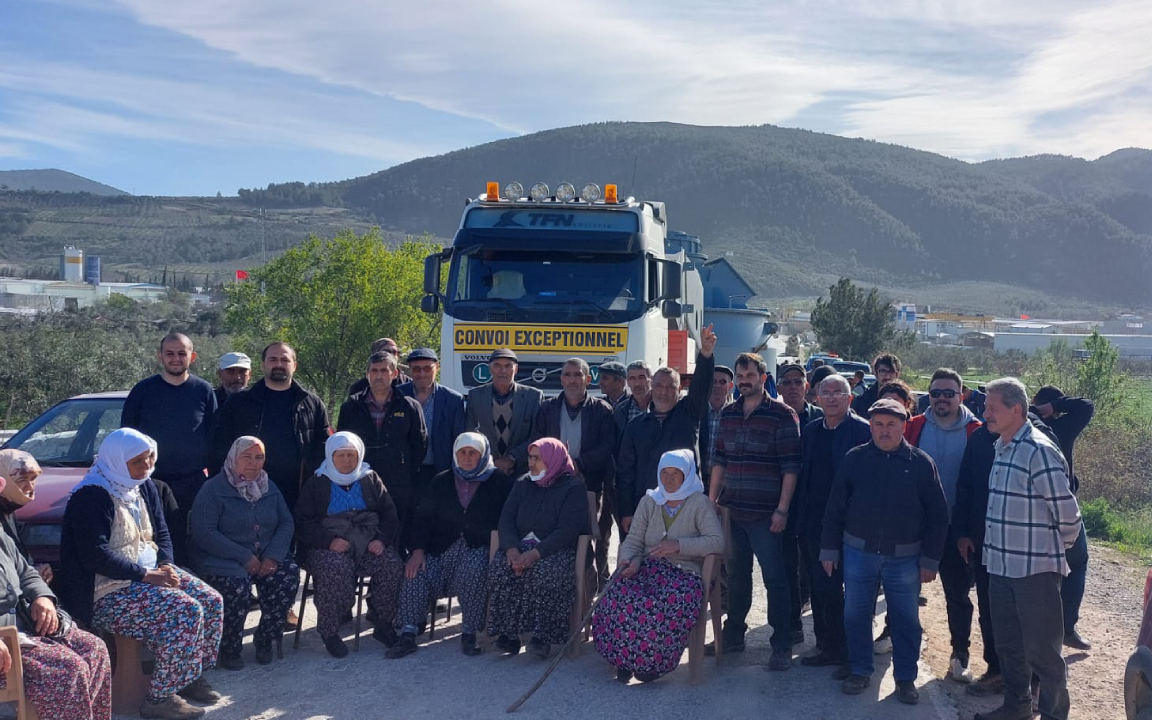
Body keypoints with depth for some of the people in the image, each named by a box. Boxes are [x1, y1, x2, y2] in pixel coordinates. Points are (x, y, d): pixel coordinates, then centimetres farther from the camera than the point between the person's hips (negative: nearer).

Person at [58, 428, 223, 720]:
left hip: (149, 571, 9)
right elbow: (95, 554, -24)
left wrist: (165, 566, -5)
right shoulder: (92, 496, -17)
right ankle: (159, 697, -14)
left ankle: (192, 676, 12)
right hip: (108, 591, -9)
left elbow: (161, 532, 15)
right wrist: (146, 575, -24)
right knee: (186, 611, -25)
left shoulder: (144, 487, 10)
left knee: (212, 601, -5)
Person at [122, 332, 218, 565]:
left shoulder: (204, 391, 6)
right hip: (150, 482, 0)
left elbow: (214, 437, 8)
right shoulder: (143, 390, 4)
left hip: (193, 483, 0)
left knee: (188, 544, 2)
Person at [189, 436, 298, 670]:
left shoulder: (269, 489, 13)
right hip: (223, 561, -5)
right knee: (236, 586, -35)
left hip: (265, 558, 5)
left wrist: (273, 555, -11)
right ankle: (229, 650, -10)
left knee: (290, 574, -23)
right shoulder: (214, 489, -7)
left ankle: (264, 640, -4)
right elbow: (203, 532, -16)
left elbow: (286, 523, 9)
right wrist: (244, 557, -21)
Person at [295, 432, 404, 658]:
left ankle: (384, 625, -8)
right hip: (329, 546, -2)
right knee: (336, 569, -35)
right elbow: (303, 523, 3)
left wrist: (381, 539, -7)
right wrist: (329, 540, -14)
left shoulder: (371, 480, 16)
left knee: (392, 565, -26)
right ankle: (329, 631, -19)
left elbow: (389, 514, 13)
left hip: (369, 543, 2)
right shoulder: (317, 484, 9)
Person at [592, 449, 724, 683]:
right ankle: (625, 659, -17)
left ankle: (653, 662, -18)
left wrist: (679, 545, -17)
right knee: (620, 595, -31)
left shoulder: (699, 503, 3)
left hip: (685, 573, -3)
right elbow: (633, 541, 9)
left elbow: (717, 541, -9)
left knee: (673, 602, -38)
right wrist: (628, 560, -14)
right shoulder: (649, 502, 15)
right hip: (648, 568, 3)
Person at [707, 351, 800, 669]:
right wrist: (712, 499, 8)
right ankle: (733, 636, 28)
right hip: (731, 511, 6)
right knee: (736, 575, 16)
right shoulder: (728, 414, 11)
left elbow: (791, 466, -10)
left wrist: (782, 510, -15)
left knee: (775, 578, -1)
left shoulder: (782, 415, -7)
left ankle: (782, 646, 6)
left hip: (765, 515, -6)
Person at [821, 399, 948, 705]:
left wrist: (930, 559, -5)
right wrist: (829, 550, 2)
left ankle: (905, 678, 22)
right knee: (855, 615, 10)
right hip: (858, 553, 1)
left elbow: (937, 515, -2)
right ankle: (860, 671, 26)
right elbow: (835, 508, 3)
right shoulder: (854, 459, -1)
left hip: (904, 557, -1)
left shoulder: (921, 463, -4)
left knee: (906, 619, 8)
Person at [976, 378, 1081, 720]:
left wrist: (1056, 550, 0)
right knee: (1008, 643, 19)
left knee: (1041, 649, 4)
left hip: (1035, 569, -8)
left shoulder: (1039, 451, -18)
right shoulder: (1001, 447, 9)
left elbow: (1068, 514, -15)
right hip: (1001, 564, 8)